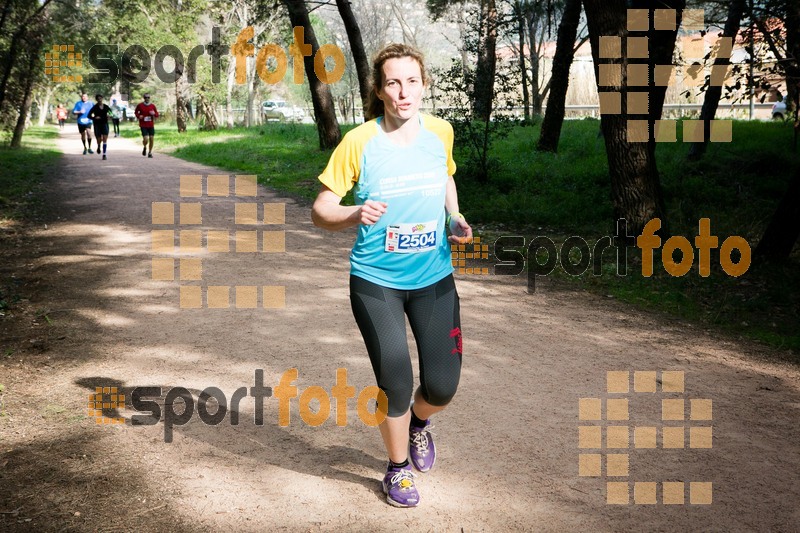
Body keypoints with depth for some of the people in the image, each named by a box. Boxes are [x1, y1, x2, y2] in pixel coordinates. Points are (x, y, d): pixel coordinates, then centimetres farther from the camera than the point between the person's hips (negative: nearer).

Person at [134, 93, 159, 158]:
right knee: (146, 139, -14)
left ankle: (150, 153, 18)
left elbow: (157, 115, 10)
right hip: (143, 126, -2)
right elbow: (136, 112, 13)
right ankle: (145, 147, 20)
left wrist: (154, 113, -12)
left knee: (151, 139, 0)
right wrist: (138, 116, -7)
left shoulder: (152, 106, 3)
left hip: (151, 125, 2)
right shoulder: (140, 105, -2)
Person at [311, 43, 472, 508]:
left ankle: (419, 421, 40)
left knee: (443, 386, 1)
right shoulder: (359, 142, -14)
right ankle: (398, 467, 31)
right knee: (395, 385, 2)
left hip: (434, 278, 3)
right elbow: (321, 209, -10)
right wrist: (354, 215, -32)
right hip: (376, 281, -2)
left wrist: (456, 218, 0)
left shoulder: (441, 131, -3)